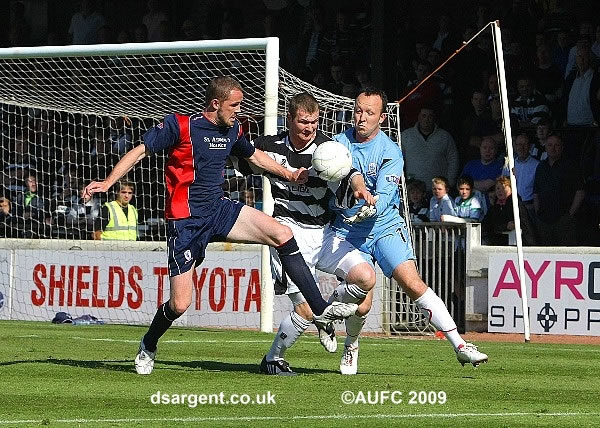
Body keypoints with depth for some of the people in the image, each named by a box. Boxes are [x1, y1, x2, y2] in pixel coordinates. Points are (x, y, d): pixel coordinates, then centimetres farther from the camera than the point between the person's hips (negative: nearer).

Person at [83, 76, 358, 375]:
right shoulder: (179, 126, -12)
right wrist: (107, 183, -19)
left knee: (283, 235, -13)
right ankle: (148, 347, 24)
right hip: (185, 222, -6)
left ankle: (320, 310, -8)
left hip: (220, 210, 6)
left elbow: (254, 156, 28)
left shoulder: (232, 130, 7)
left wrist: (290, 175, 25)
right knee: (180, 304, -7)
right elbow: (141, 151, -10)